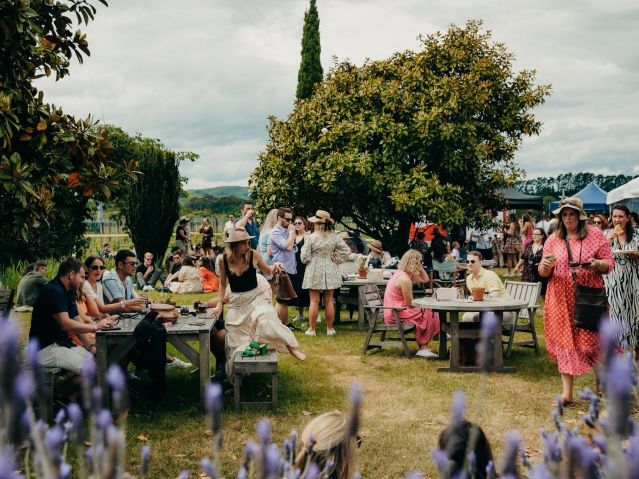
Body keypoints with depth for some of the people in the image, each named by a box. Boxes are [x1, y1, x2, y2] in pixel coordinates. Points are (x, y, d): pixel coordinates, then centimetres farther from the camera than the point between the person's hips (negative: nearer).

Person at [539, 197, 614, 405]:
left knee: (592, 341, 0)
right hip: (561, 300, 2)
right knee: (564, 342, 2)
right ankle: (567, 392, 8)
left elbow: (610, 263, 3)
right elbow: (543, 272, 8)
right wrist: (546, 266, -15)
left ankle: (601, 384, 25)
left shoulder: (595, 235, 3)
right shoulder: (553, 239, 8)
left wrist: (596, 264, -18)